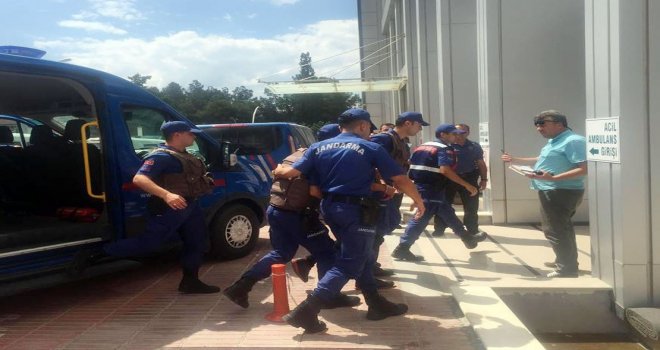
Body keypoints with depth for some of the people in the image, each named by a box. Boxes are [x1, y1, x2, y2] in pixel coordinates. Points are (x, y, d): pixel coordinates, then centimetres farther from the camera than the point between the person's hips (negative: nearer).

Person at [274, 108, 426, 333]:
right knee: (349, 264, -1)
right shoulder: (371, 148, -3)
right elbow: (401, 180, -4)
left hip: (330, 208, 7)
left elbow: (291, 172, 4)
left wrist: (279, 171, 27)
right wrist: (419, 201, 11)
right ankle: (306, 311, -6)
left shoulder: (319, 147, 9)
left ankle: (377, 304, 28)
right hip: (356, 211, -7)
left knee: (363, 257, 20)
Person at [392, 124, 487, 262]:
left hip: (420, 187, 10)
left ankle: (468, 238, 35)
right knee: (421, 219, -6)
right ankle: (402, 249, -4)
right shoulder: (445, 149, -10)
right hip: (432, 191, -10)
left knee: (448, 213, 20)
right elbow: (445, 170, -26)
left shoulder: (422, 147, 16)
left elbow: (410, 165, 15)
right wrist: (467, 185, -24)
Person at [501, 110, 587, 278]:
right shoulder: (554, 141, 13)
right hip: (553, 192, 11)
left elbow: (584, 169, -27)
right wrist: (516, 160, 30)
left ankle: (567, 270, 4)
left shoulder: (573, 141, -20)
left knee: (554, 230, -6)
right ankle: (564, 261, 37)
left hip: (561, 192, -11)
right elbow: (545, 160, 30)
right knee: (562, 228, 22)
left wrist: (553, 178, -36)